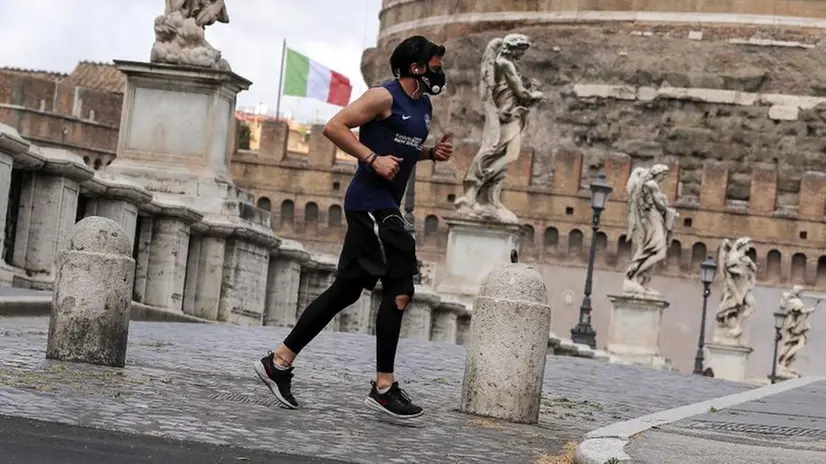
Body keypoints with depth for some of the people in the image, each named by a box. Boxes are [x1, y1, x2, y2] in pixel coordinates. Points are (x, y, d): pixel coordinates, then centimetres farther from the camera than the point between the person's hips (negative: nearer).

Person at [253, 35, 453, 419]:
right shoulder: (384, 96, -11)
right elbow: (334, 127, -16)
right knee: (400, 289, -10)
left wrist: (432, 153, 12)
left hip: (384, 206, 10)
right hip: (370, 202, -10)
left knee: (347, 289, 9)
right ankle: (384, 387, -4)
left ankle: (279, 362, 14)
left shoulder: (424, 106, 17)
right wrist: (373, 159, -22)